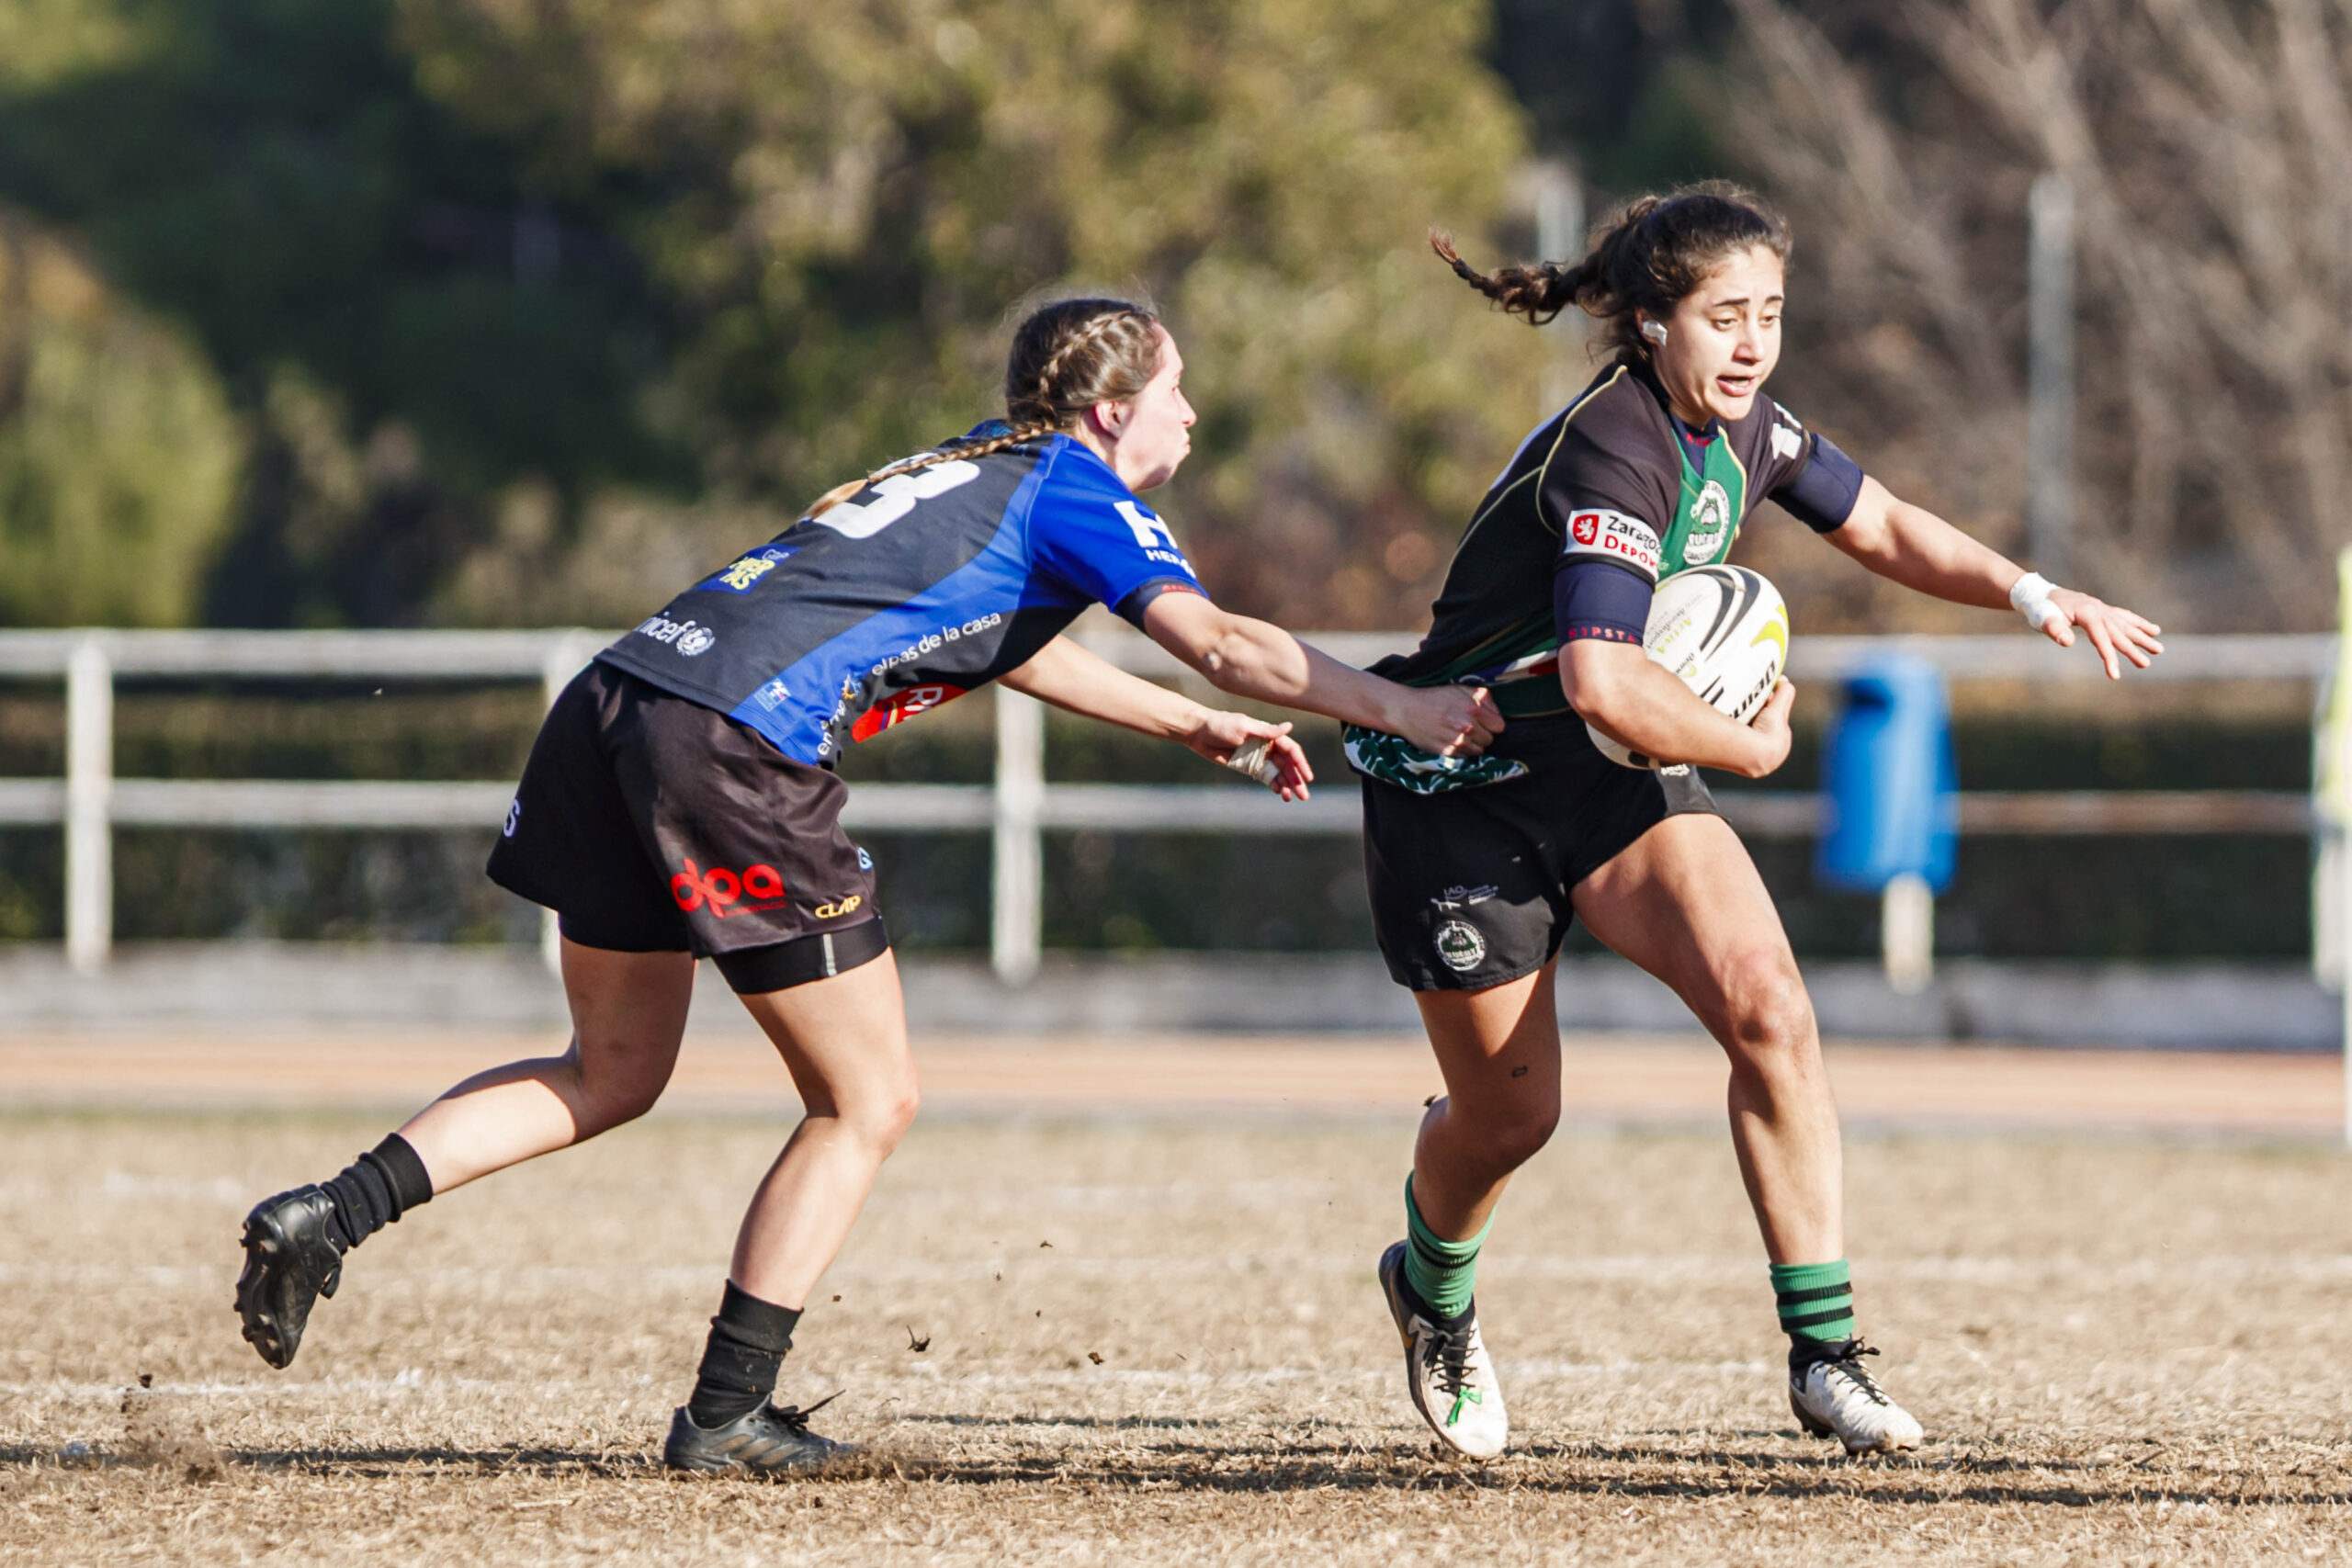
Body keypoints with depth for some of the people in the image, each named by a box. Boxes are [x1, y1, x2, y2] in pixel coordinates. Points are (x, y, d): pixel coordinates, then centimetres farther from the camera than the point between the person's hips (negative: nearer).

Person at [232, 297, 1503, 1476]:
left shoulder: (967, 468, 30)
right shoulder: (1072, 487, 5)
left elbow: (1004, 643, 47)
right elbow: (1220, 642, -7)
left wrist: (1195, 728, 50)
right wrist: (1404, 711, -1)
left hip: (615, 703, 8)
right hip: (741, 748, -8)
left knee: (613, 1074, 22)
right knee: (868, 1101, 6)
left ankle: (328, 1216, 6)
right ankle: (726, 1415, 5)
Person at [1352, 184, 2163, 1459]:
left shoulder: (1737, 426, -2)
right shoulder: (1615, 455, -29)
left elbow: (1881, 527, 17)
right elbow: (1603, 683, -41)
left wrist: (2030, 593, 2)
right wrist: (1753, 746, -25)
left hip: (1608, 781, 6)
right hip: (1460, 793, -6)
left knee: (1766, 1008, -18)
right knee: (1509, 1114, 5)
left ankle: (1824, 1354, -15)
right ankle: (1432, 1290, 41)